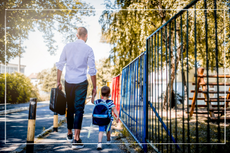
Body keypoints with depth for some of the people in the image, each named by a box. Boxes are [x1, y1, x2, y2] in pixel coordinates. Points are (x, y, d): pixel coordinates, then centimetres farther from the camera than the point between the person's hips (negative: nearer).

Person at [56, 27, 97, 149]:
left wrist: (58, 82, 12)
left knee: (70, 108, 16)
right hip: (81, 82, -3)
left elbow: (60, 64, 5)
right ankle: (76, 139, -4)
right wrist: (94, 87, 4)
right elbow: (92, 70, -3)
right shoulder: (88, 49, -2)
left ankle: (69, 134, 31)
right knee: (79, 109, -1)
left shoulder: (67, 46, 5)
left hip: (68, 82, 3)